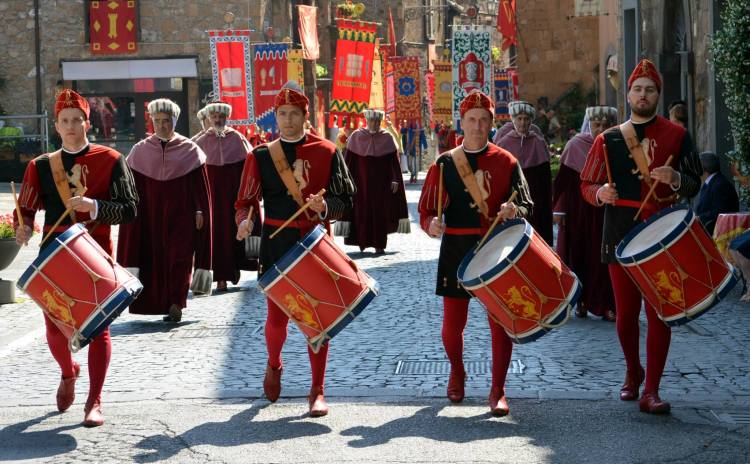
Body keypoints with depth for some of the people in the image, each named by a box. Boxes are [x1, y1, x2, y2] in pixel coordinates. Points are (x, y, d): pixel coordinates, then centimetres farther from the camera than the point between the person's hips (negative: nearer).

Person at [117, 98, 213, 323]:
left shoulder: (189, 150, 2)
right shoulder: (141, 151, 6)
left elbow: (200, 186, 2)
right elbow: (134, 189, 7)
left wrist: (200, 211, -4)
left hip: (181, 216, -2)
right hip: (151, 217, 2)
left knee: (179, 257, -11)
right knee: (155, 258, 3)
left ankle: (175, 305, -12)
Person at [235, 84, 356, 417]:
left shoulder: (326, 152, 1)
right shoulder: (261, 156, 4)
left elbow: (345, 200, 1)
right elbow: (246, 201, 5)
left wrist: (324, 207, -19)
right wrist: (245, 222, -17)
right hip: (276, 244, 1)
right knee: (277, 317, 3)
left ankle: (317, 391, 8)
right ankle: (274, 365, 36)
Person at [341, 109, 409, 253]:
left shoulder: (387, 138, 2)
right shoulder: (356, 137, 2)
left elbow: (394, 161, 0)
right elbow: (348, 162, 1)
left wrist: (395, 180, -8)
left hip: (381, 184, 0)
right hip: (361, 183, 0)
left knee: (380, 213, 0)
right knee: (362, 212, 0)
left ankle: (379, 244, 6)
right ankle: (362, 241, 11)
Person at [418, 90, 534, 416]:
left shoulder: (506, 162, 3)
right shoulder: (443, 164, 4)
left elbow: (526, 206, 2)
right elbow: (426, 210, 3)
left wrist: (514, 212, -21)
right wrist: (431, 224, -19)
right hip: (456, 252, 1)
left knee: (500, 321, -3)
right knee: (452, 324, 7)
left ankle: (498, 391, 7)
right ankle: (457, 374, 36)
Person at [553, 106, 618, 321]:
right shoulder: (576, 145, -2)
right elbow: (564, 178, -1)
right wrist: (559, 209, -5)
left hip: (606, 213, 0)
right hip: (578, 212, 0)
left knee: (604, 257, -1)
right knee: (578, 254, 4)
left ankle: (606, 304, 3)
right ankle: (581, 301, 16)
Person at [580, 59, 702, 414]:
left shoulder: (676, 135, 4)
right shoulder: (608, 139, 7)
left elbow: (694, 185, 5)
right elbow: (586, 184, 10)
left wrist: (674, 178, -17)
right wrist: (600, 193, -13)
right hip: (621, 233, 1)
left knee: (660, 312, -4)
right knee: (626, 313, 7)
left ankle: (651, 391, 0)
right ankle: (633, 373, 32)